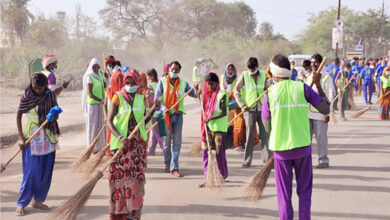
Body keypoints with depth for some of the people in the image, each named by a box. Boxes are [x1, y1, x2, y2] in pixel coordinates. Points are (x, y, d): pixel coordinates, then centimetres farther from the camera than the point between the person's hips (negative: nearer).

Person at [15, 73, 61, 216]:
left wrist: (55, 114, -17)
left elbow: (56, 115, 8)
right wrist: (21, 137, -8)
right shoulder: (26, 97, -7)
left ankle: (38, 200, 19)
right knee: (31, 171, -7)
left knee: (46, 171, 6)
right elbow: (18, 116, -1)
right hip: (32, 138, -3)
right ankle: (22, 203, 3)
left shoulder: (50, 96, 0)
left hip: (48, 137, 4)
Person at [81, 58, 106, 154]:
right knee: (93, 125, -1)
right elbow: (90, 94, -21)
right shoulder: (89, 77, -15)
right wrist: (101, 100, -31)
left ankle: (99, 145, 21)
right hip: (92, 104, -7)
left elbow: (104, 86, 18)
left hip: (100, 104, 7)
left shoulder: (100, 74, 6)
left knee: (100, 124, 12)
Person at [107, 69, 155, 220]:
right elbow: (109, 121, -9)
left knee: (136, 176, 3)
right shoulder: (118, 97, -2)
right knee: (120, 175, -1)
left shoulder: (142, 98, 9)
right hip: (121, 141, -3)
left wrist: (152, 111, 1)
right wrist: (120, 137, -21)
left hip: (138, 141, 3)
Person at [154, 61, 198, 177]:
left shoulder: (183, 83, 8)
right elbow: (157, 99, -4)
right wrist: (164, 108, -21)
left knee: (177, 142, -3)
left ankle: (174, 168, 0)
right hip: (166, 115, -1)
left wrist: (197, 93, -17)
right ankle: (167, 163, 28)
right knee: (166, 141, 5)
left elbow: (193, 94, 8)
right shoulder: (162, 81, 1)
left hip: (178, 114, 2)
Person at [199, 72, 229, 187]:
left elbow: (224, 113, -15)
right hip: (208, 127, 7)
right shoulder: (208, 94, 12)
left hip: (219, 128, -7)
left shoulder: (222, 95, -10)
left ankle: (222, 177, 14)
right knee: (206, 152, 3)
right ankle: (208, 179, 6)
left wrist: (210, 118, -25)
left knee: (219, 153, 0)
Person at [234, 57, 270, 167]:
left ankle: (267, 158, 7)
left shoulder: (263, 75, 7)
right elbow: (236, 92, 0)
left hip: (262, 109, 3)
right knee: (250, 135, -1)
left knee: (265, 134, 1)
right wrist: (242, 105, -10)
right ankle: (247, 160, 8)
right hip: (249, 109, -3)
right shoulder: (244, 76, -3)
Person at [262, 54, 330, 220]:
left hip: (281, 149, 0)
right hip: (303, 146, 0)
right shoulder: (302, 88, -5)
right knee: (304, 191, 12)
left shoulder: (270, 93, -4)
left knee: (284, 194, 9)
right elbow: (325, 109, 1)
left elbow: (267, 127, 1)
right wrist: (318, 85, 10)